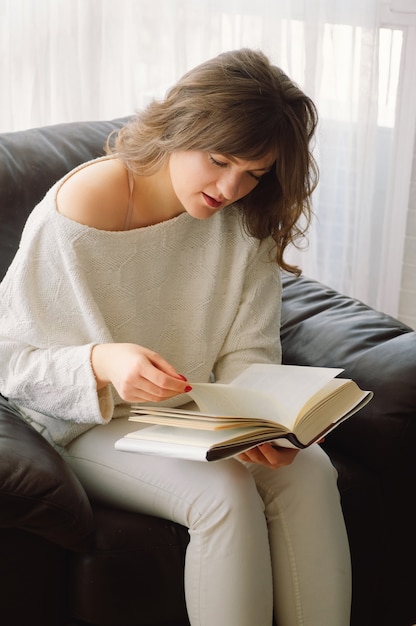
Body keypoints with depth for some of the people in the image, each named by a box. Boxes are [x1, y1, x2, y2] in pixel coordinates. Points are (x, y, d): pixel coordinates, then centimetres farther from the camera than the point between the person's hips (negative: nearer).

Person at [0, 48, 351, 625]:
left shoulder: (246, 220, -4)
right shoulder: (76, 215, -19)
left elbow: (248, 353, -2)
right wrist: (102, 361, -34)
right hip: (91, 427, -5)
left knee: (308, 469, -23)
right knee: (225, 491, -30)